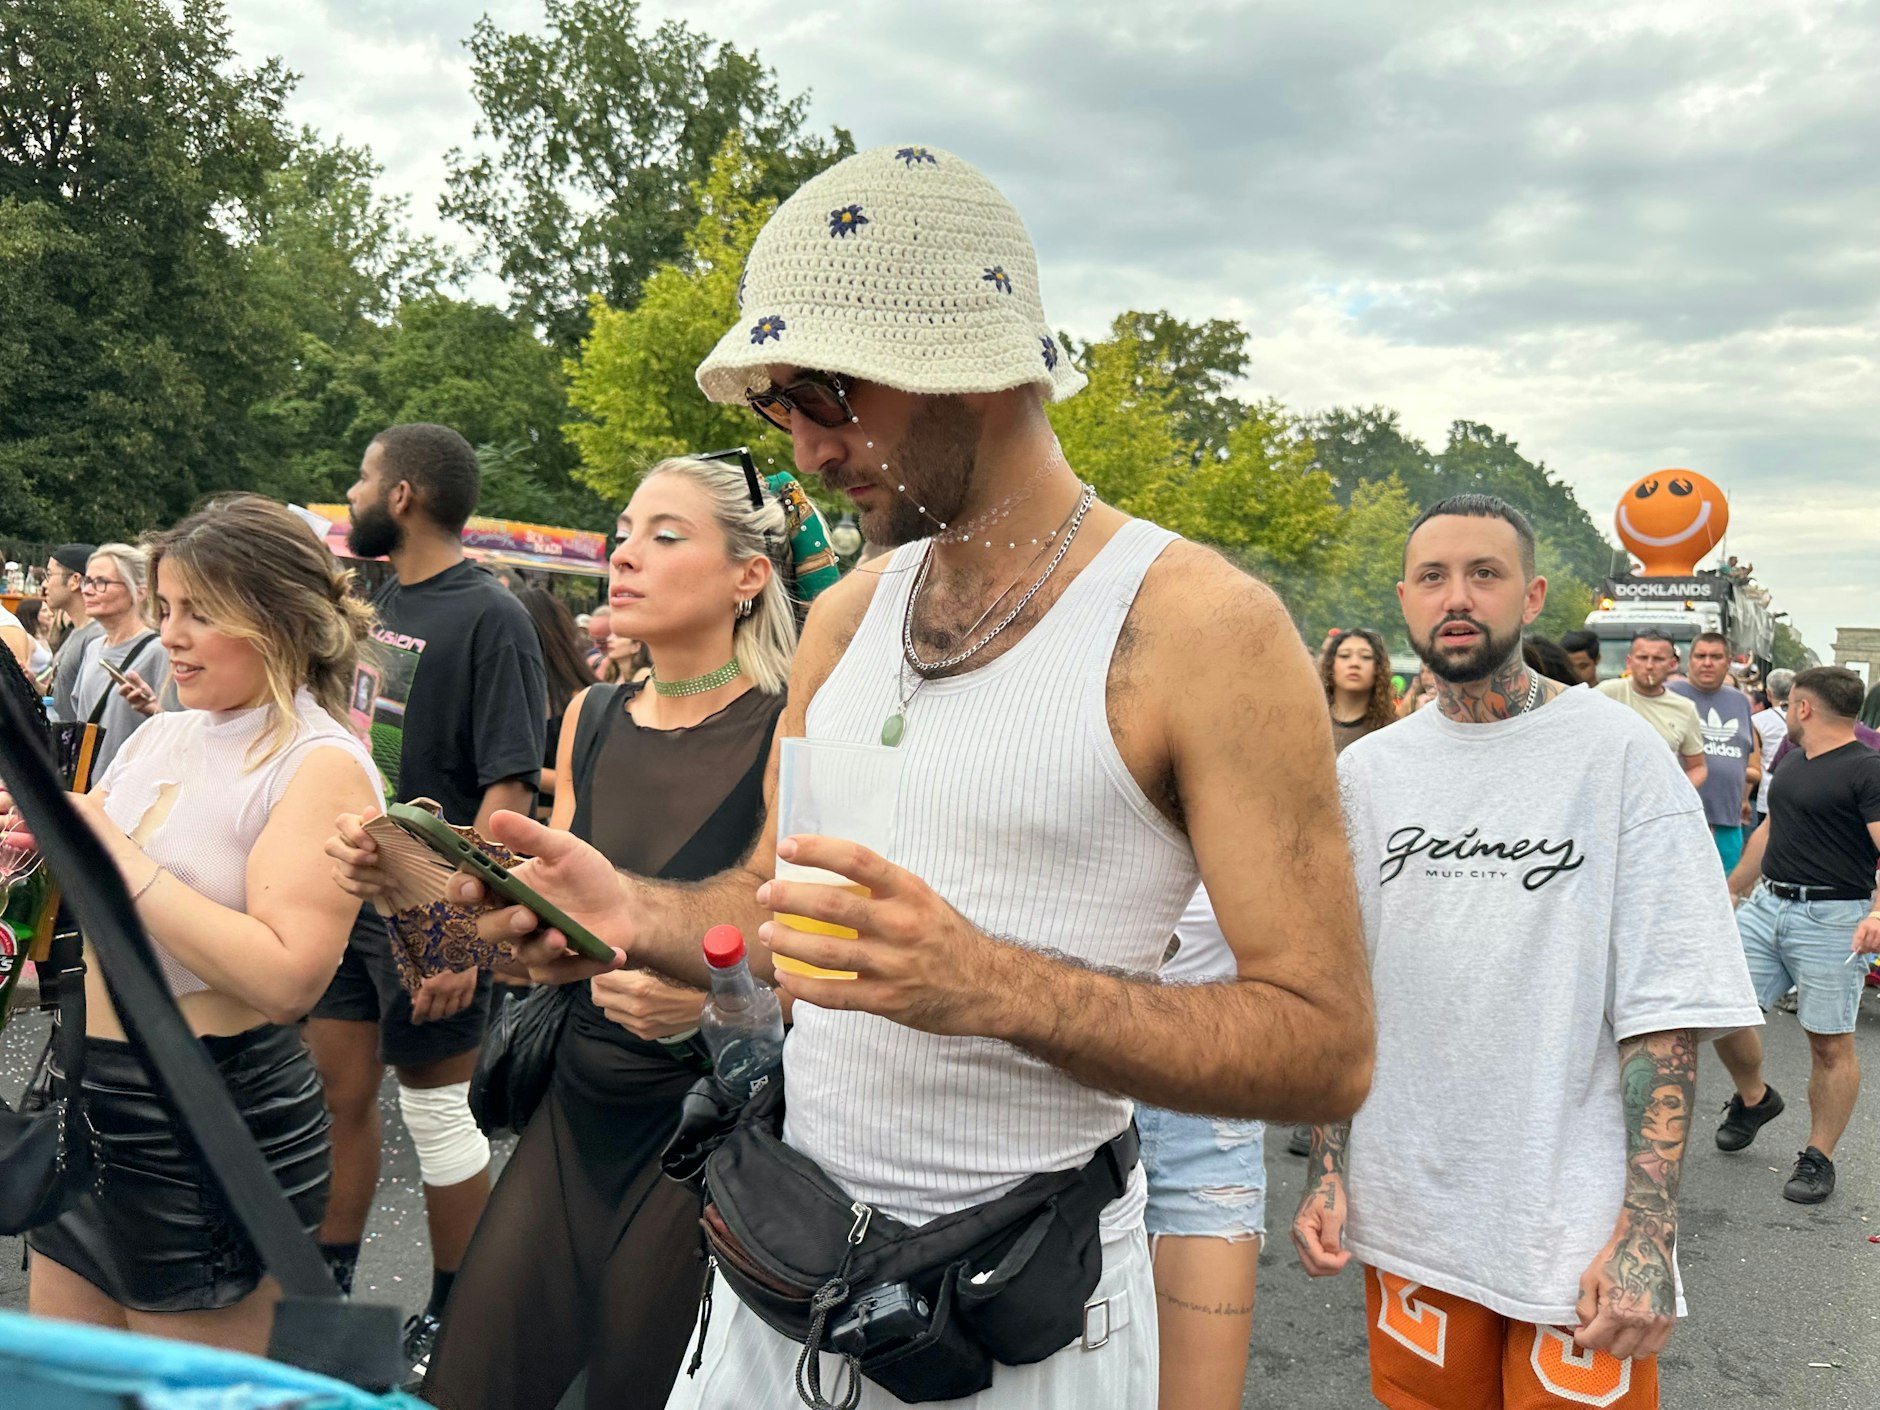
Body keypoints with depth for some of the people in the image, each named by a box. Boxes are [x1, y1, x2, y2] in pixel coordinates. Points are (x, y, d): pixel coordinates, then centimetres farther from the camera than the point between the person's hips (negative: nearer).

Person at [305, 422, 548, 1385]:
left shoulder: (489, 617, -15)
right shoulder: (380, 601, 9)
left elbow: (509, 791, -21)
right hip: (347, 901, 7)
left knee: (439, 1114, 7)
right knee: (336, 1092, 15)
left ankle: (451, 1322, 25)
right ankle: (327, 1287, 33)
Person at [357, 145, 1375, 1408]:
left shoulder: (1197, 625, -16)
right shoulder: (849, 614, 4)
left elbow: (1327, 1046, -19)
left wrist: (996, 986, -31)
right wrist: (636, 916, -10)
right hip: (785, 1248, 6)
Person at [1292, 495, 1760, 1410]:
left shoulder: (1616, 751, -8)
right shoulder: (1366, 771, 3)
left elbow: (1667, 1009, -10)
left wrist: (1648, 1229, -15)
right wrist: (1326, 1172, 3)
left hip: (1578, 1228, -3)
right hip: (1405, 1212, 4)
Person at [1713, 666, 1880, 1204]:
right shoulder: (1791, 763, 15)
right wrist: (1731, 891, 31)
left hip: (1830, 917, -7)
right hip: (1766, 903, 8)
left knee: (1829, 1041, 1)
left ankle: (1818, 1158, 13)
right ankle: (1753, 1098, 29)